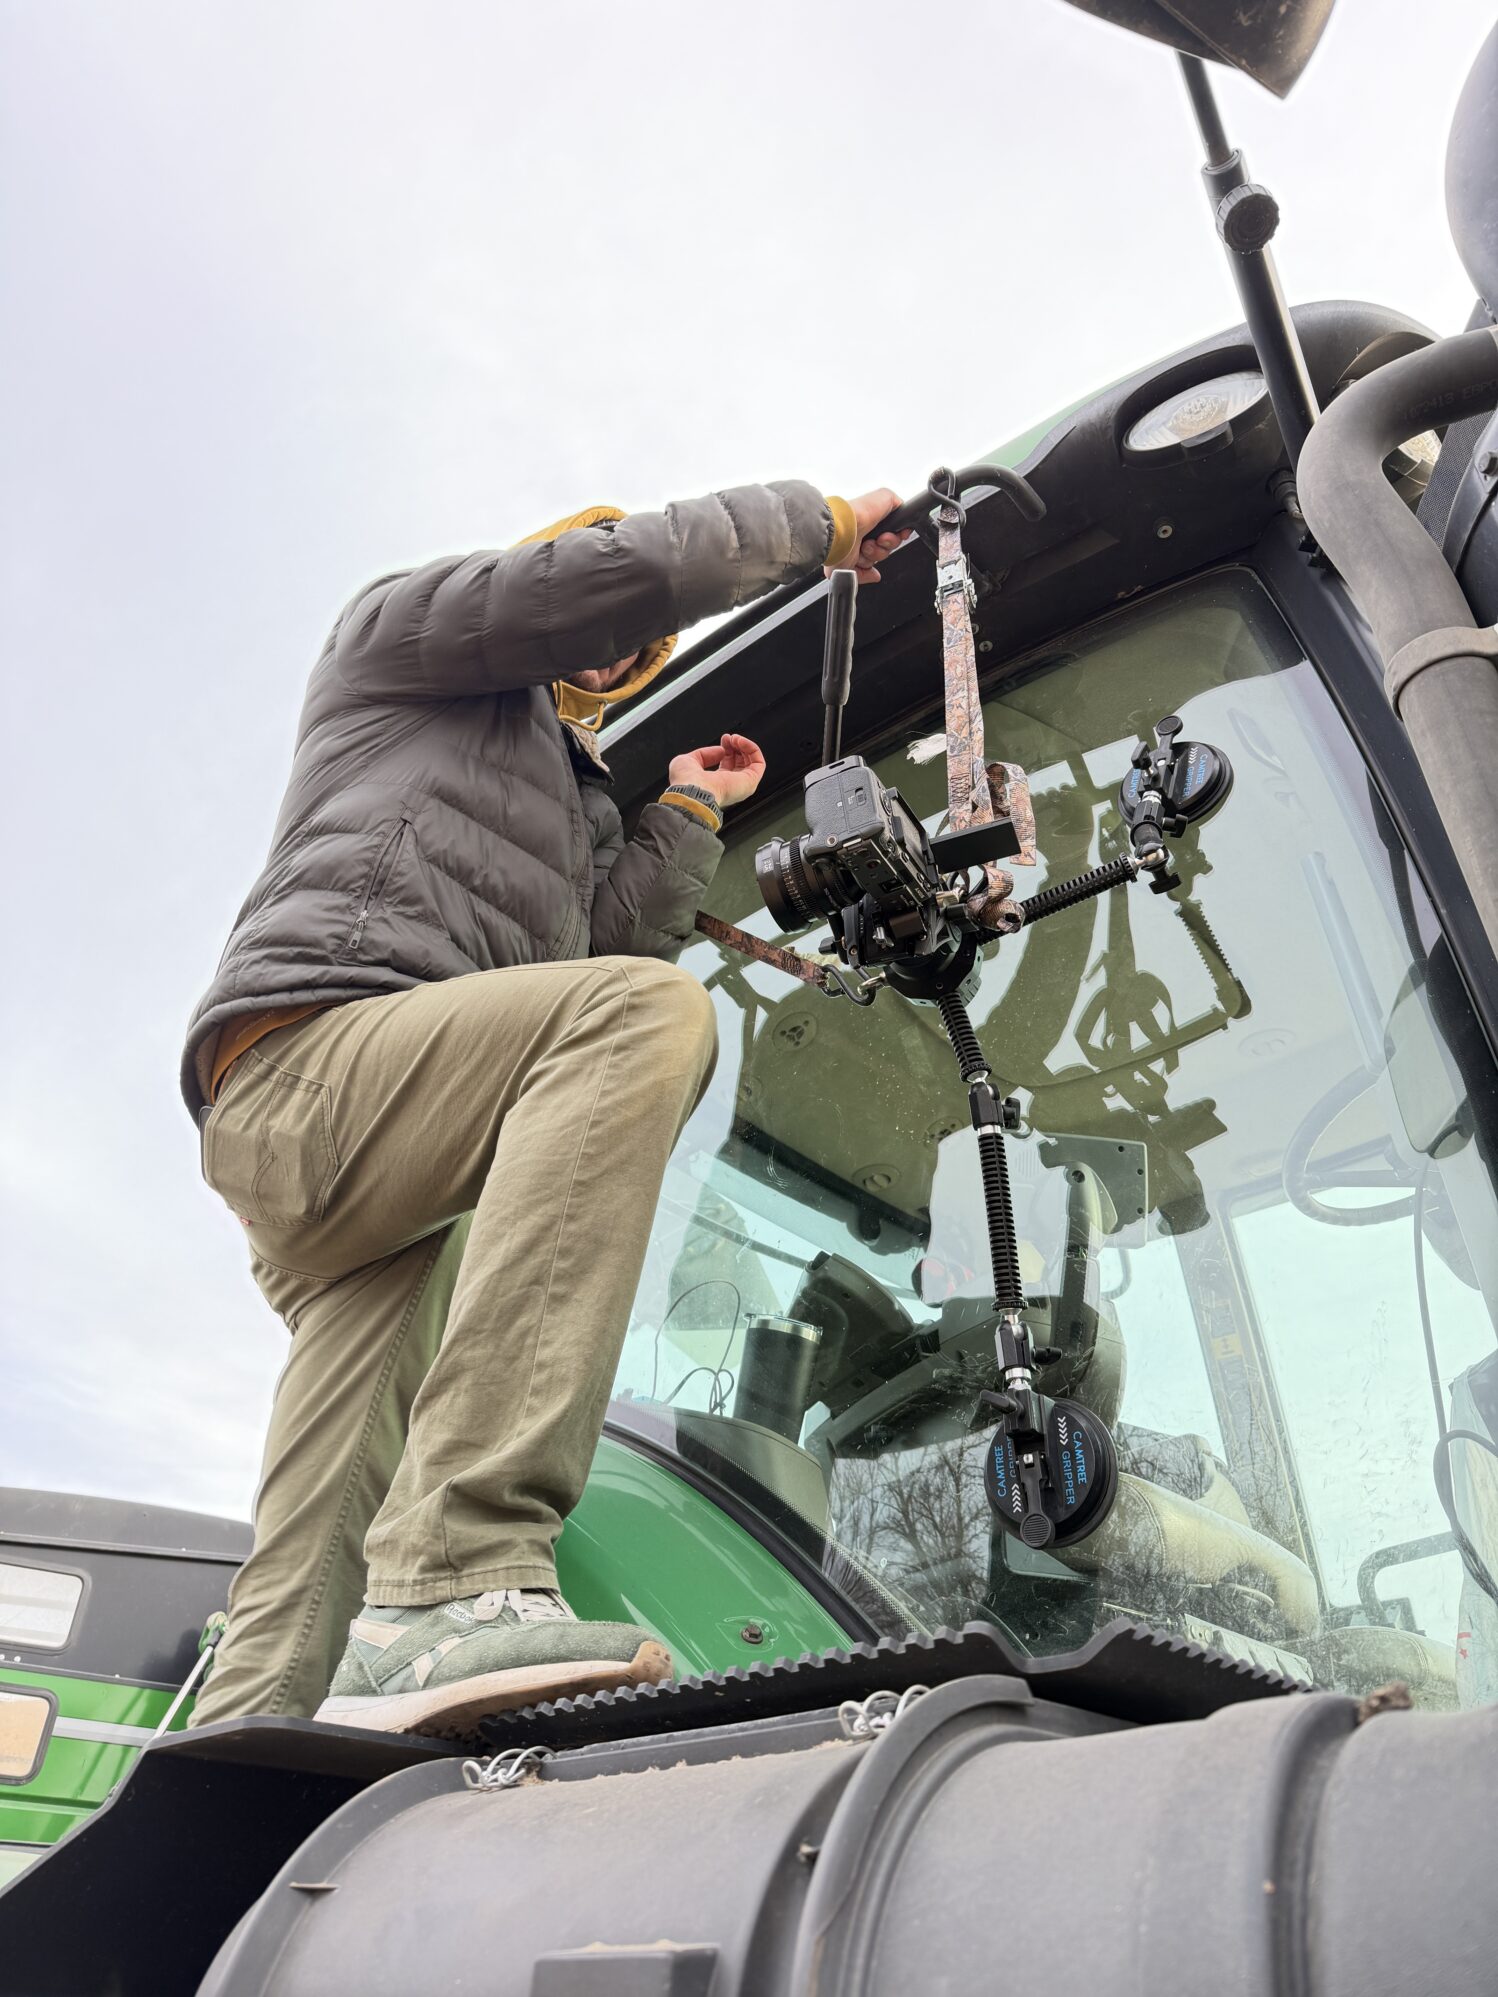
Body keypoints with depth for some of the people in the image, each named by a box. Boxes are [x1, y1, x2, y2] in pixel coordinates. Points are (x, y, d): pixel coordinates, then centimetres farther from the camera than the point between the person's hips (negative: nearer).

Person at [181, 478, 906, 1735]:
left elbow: (613, 942, 22)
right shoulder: (400, 629, 20)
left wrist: (686, 811, 25)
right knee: (650, 1014, -33)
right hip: (304, 1054, -9)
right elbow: (630, 569, 5)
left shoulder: (571, 797, 40)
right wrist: (817, 523, 16)